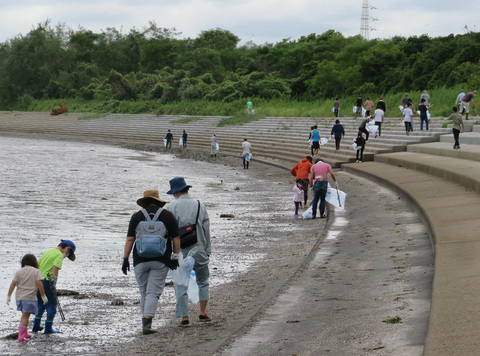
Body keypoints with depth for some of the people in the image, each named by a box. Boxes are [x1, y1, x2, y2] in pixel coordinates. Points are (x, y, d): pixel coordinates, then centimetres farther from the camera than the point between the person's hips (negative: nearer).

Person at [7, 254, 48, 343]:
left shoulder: (19, 272, 5)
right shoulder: (36, 271, -1)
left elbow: (13, 284, 0)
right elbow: (39, 284, -11)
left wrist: (8, 296, 4)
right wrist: (43, 296, -6)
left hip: (19, 297, 4)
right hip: (30, 298, -4)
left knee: (24, 315, 21)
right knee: (25, 316, -4)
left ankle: (24, 333, 26)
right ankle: (21, 336, -10)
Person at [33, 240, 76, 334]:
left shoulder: (47, 252, 18)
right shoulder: (59, 255, -8)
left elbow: (36, 265, 19)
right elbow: (55, 268, -22)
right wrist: (54, 284, -22)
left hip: (38, 281, 8)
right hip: (47, 282, -8)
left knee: (41, 305, 21)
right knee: (51, 305, 2)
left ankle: (36, 326, 24)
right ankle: (48, 328, 2)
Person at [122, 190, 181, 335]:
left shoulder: (136, 216, 4)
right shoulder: (168, 215, 5)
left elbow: (130, 239, -1)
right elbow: (176, 238, 3)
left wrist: (125, 259, 2)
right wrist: (175, 257, 8)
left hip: (140, 260, 1)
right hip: (161, 261, -1)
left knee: (144, 292, 13)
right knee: (153, 293, -3)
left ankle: (145, 322, 17)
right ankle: (147, 324, -15)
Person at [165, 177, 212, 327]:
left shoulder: (170, 208, -4)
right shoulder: (200, 206, 3)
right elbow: (206, 230, 6)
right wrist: (207, 250, 14)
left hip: (179, 252, -2)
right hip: (198, 249, 2)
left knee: (181, 285, 4)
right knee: (203, 281, 18)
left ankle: (184, 317, -1)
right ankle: (203, 312, 12)